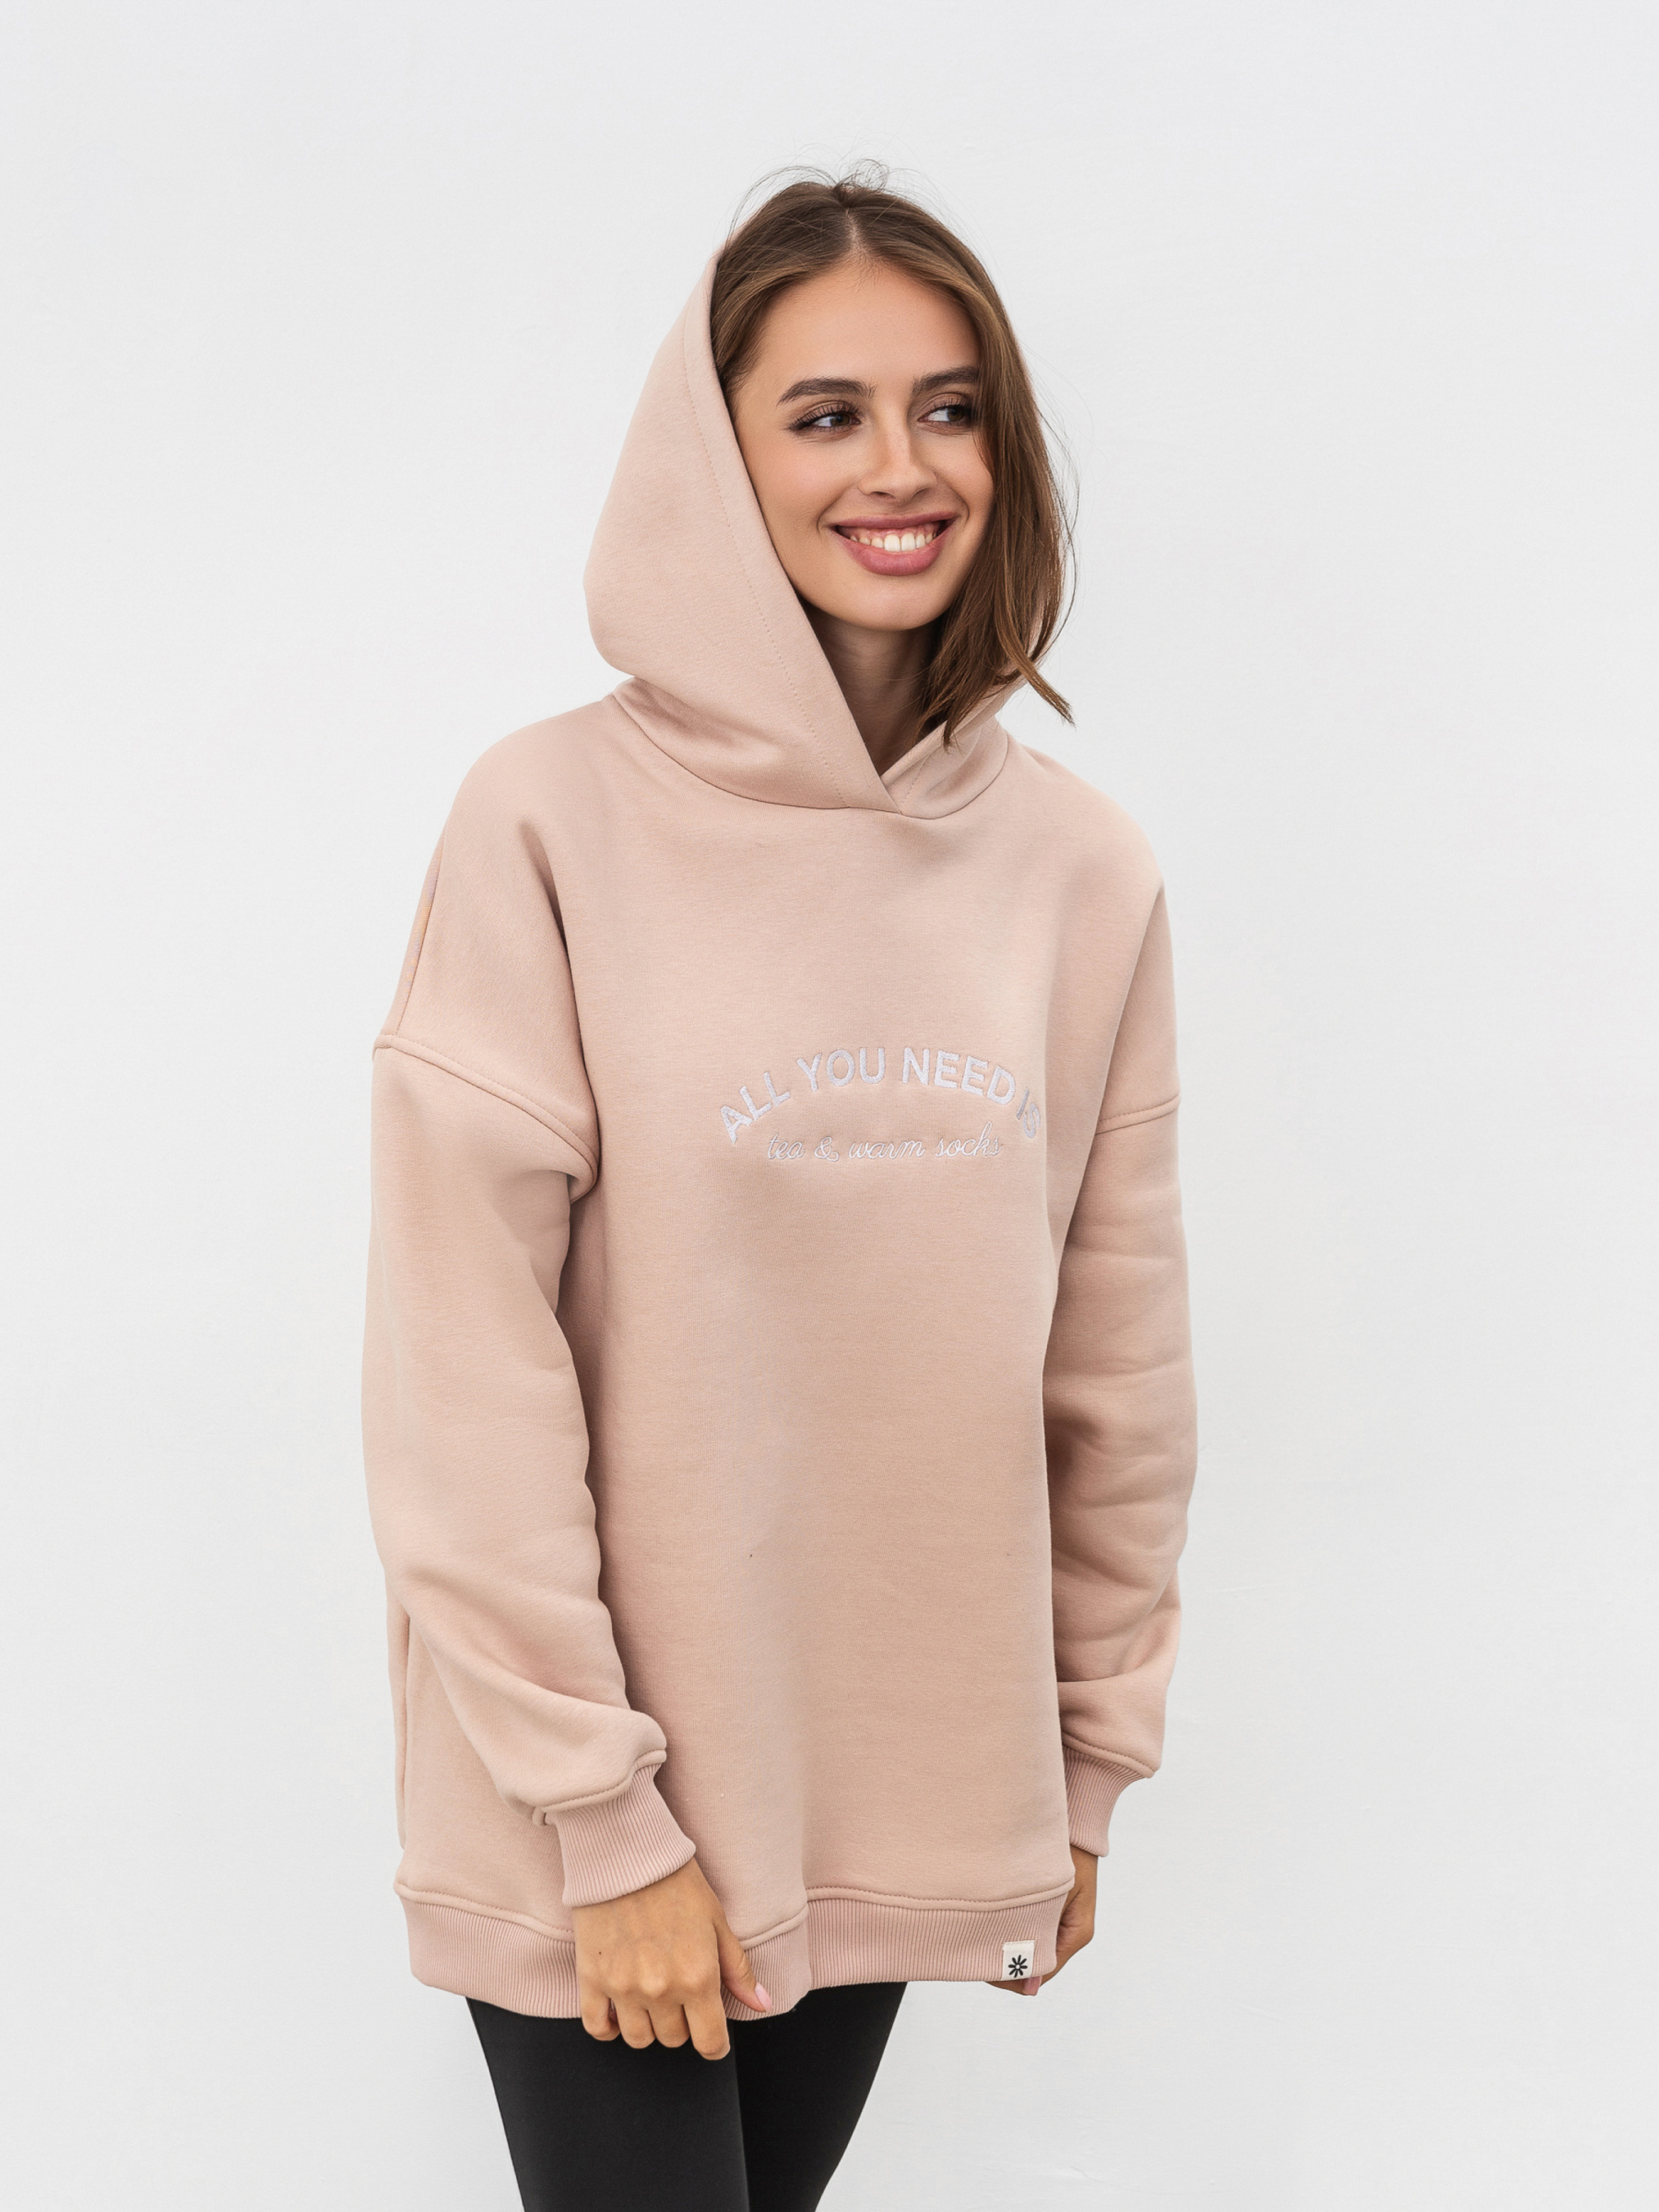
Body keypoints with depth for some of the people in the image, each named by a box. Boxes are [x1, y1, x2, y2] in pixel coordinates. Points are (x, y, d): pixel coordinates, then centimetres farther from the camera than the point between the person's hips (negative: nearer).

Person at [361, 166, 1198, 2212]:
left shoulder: (1082, 869, 0)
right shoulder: (553, 826, -13)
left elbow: (1118, 1372, 6)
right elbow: (467, 1372, -14)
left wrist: (1087, 1767, 9)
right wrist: (600, 1808, -13)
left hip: (907, 1793, 4)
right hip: (592, 1812, -3)